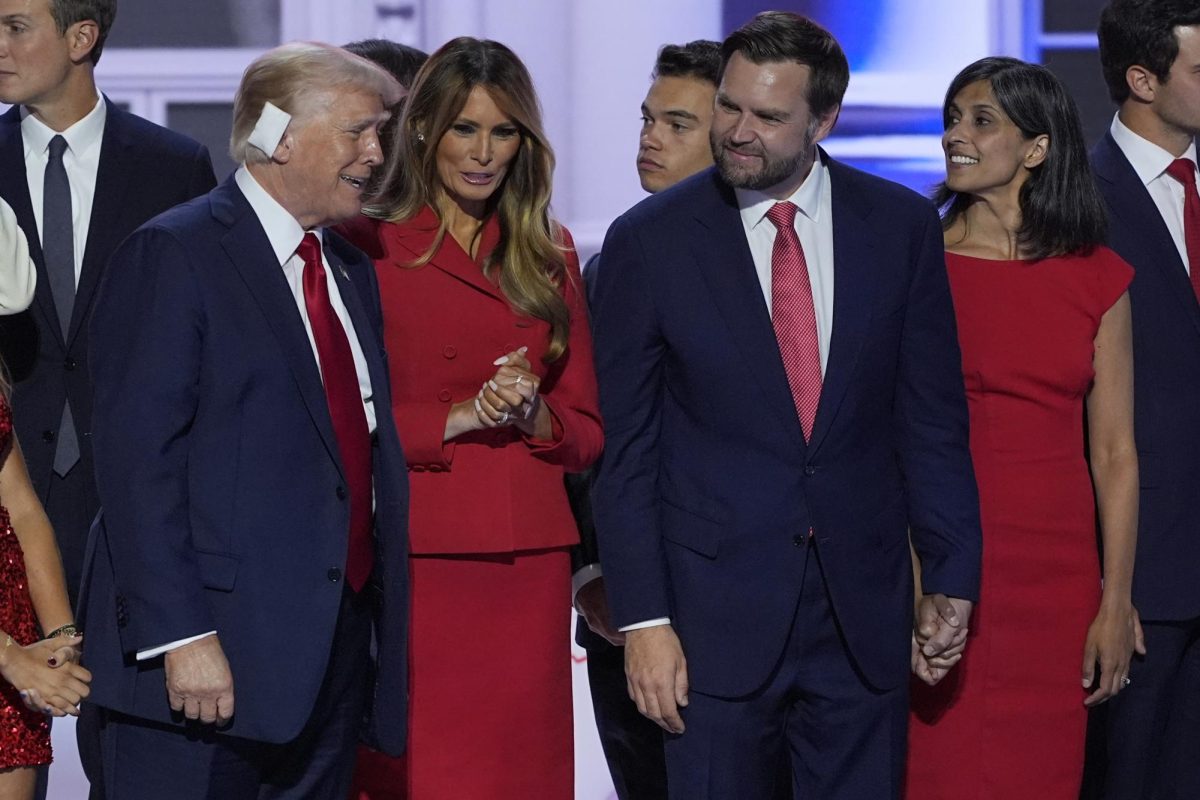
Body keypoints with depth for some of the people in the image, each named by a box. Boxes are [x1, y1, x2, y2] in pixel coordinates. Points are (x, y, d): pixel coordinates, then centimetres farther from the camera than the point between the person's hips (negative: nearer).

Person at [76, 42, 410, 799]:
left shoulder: (353, 270, 18)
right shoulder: (172, 255, -7)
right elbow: (137, 460, -14)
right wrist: (180, 637, -20)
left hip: (337, 646, 7)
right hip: (210, 657, -7)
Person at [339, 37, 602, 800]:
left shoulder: (550, 255, 13)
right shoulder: (366, 248, 1)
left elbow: (586, 433, 14)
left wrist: (532, 413, -7)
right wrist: (460, 417, -14)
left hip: (528, 569, 4)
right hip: (411, 564, -4)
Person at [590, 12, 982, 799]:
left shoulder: (901, 226, 2)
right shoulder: (649, 240, -3)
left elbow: (933, 418, 7)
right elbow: (626, 447, -2)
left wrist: (952, 572, 3)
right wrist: (643, 619, -6)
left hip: (864, 607, 2)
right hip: (717, 609, -2)